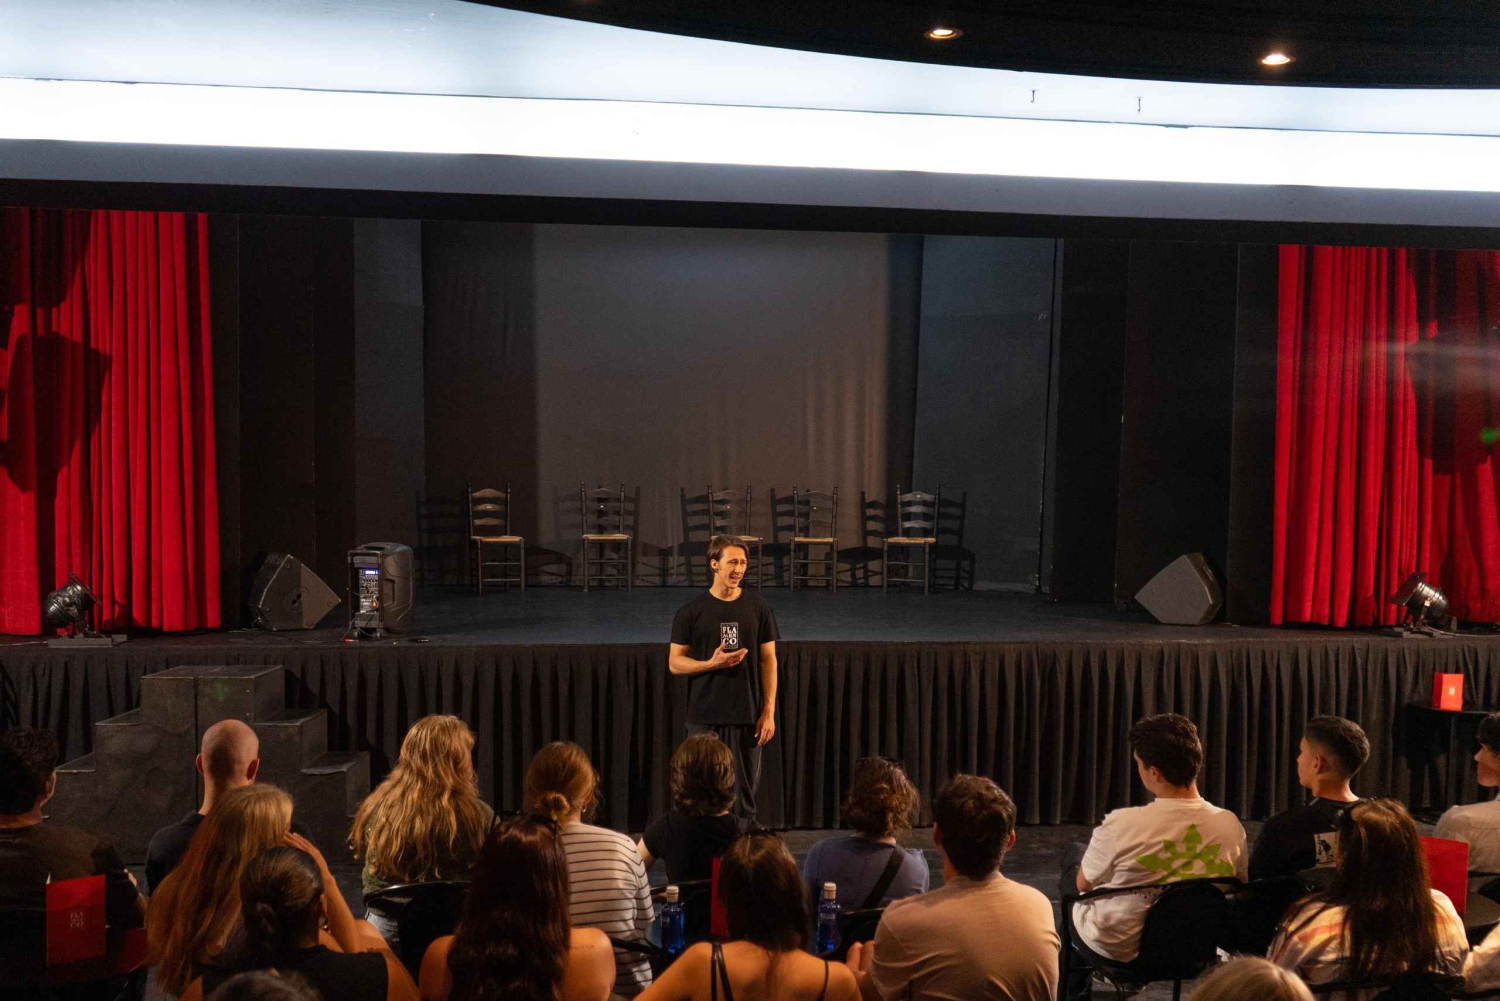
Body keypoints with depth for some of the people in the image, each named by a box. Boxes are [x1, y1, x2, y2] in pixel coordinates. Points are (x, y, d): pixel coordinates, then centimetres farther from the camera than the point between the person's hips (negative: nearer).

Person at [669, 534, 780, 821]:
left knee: (744, 793, 4)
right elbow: (675, 662, 2)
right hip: (704, 718, -1)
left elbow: (768, 661, 5)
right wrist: (711, 664, -16)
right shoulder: (692, 611, 0)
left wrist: (769, 712, -1)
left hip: (747, 717, 1)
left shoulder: (758, 608, 4)